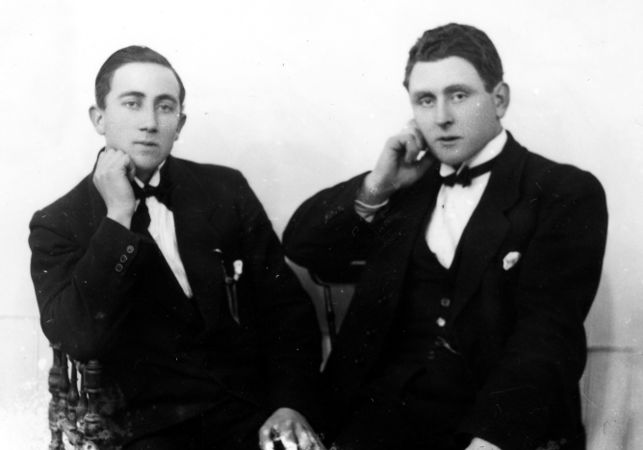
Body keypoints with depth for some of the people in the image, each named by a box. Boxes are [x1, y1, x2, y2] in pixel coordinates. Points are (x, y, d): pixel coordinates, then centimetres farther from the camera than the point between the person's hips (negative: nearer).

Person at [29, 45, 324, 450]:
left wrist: (292, 404, -7)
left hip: (257, 412, 2)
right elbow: (80, 339, -11)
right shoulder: (58, 225, 3)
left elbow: (287, 305, 7)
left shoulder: (226, 190, 8)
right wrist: (117, 218, -12)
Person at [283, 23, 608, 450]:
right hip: (390, 409, 3)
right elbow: (301, 246, 14)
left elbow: (547, 335, -12)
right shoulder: (405, 186, 15)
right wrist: (375, 187, 0)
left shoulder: (567, 194, -1)